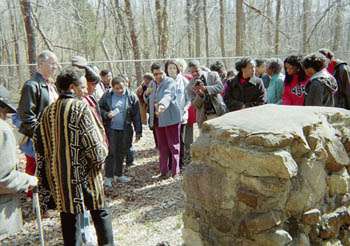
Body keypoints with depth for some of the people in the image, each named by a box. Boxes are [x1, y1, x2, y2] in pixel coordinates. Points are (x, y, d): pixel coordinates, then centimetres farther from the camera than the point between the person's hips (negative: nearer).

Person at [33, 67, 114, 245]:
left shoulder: (48, 112, 6)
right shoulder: (80, 108, -14)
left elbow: (40, 147, 8)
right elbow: (94, 143, -19)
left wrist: (44, 182, 15)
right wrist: (100, 158, 3)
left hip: (58, 178, 5)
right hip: (84, 175, -5)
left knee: (69, 219, 14)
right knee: (101, 214, 15)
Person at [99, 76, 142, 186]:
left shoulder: (132, 97, -1)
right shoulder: (107, 96, -3)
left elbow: (136, 116, 0)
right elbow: (99, 108, 6)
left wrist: (138, 131, -1)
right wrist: (106, 114, -15)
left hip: (125, 130, 2)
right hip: (111, 129, -2)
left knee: (121, 153, 11)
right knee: (111, 153, -2)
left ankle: (118, 174, 27)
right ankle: (108, 177, 8)